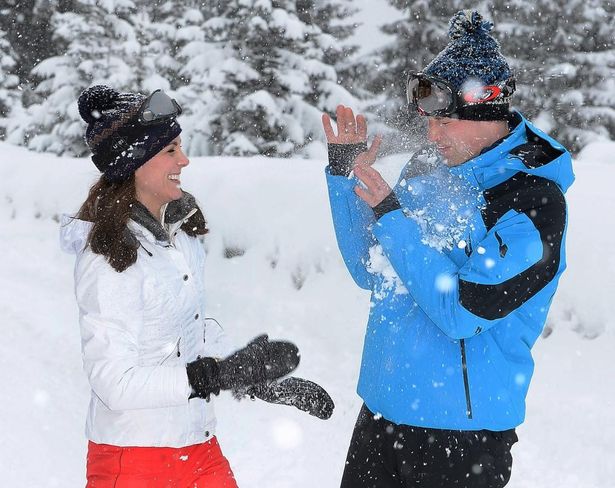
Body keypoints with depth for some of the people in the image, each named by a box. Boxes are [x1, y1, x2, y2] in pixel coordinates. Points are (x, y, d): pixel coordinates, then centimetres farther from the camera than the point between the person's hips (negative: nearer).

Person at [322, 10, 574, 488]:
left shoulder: (534, 199, -16)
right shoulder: (428, 169, 3)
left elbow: (463, 312, -22)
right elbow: (371, 273, 6)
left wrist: (391, 217, -22)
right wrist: (344, 173, -3)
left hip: (463, 432, -6)